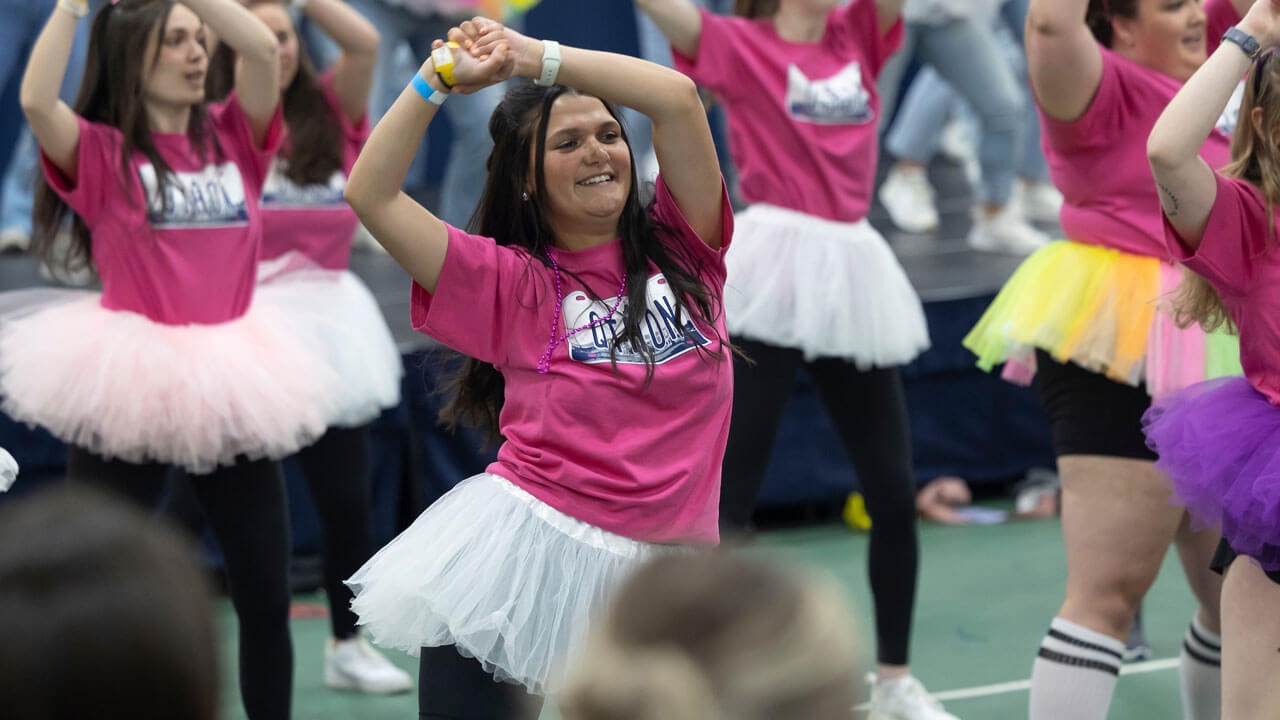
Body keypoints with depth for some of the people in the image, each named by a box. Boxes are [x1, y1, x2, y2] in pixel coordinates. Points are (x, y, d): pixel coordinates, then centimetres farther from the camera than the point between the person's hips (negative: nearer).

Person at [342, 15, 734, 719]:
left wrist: (534, 55, -1)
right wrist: (438, 77, -1)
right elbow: (370, 194, -3)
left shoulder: (681, 250, 7)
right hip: (528, 551, -1)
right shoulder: (514, 283, 4)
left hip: (652, 577, 2)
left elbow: (677, 97, -4)